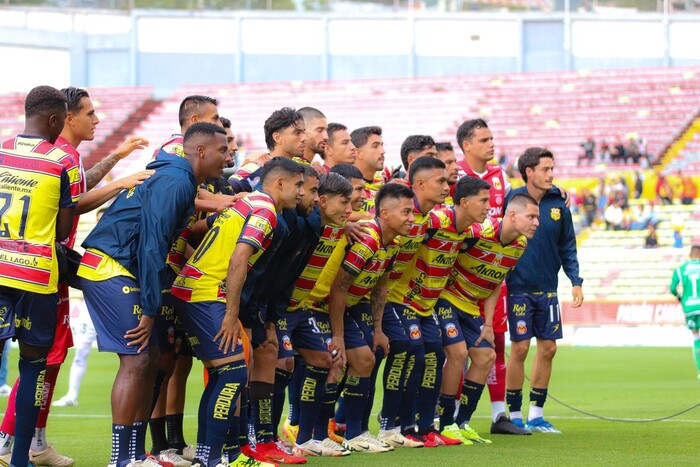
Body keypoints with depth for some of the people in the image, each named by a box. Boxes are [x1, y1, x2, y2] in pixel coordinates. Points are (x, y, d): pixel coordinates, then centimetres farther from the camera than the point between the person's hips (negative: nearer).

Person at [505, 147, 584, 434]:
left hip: (547, 289, 5)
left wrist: (575, 281, 2)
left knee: (548, 348, 6)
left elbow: (567, 246, 11)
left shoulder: (557, 203, 4)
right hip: (518, 288, -5)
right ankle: (514, 415, 7)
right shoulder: (511, 200, -8)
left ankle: (536, 415, 17)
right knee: (520, 348, -5)